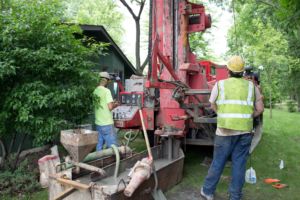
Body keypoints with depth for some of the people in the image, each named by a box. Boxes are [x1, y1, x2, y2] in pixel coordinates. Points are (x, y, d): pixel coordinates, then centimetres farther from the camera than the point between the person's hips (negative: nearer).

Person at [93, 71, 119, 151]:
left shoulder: (95, 91, 8)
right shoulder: (106, 91, -14)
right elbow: (110, 107, -18)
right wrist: (115, 104, 2)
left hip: (98, 123, 7)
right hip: (107, 124, -7)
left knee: (99, 145, 14)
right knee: (112, 146, 0)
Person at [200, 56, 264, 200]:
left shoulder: (220, 84, 2)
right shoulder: (251, 86, 7)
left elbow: (214, 107, 11)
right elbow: (260, 109, 7)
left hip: (225, 130, -1)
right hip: (245, 131, 2)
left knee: (218, 162, 9)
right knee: (239, 164, 9)